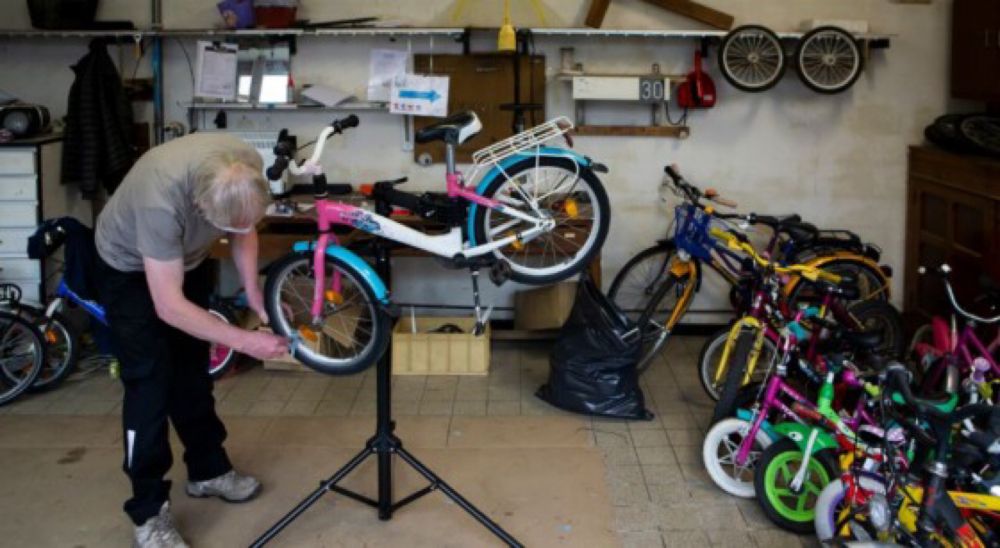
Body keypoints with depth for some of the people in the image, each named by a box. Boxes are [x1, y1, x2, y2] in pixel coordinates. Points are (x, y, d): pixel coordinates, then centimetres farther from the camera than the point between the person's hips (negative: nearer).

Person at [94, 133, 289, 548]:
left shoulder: (247, 167, -30)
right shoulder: (161, 200, -45)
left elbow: (244, 227, -7)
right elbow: (170, 307, -38)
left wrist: (253, 291, -20)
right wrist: (245, 341, -36)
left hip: (188, 258, 6)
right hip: (131, 269, -6)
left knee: (193, 371, 15)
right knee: (150, 381, -10)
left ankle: (208, 469, 31)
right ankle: (148, 512, 0)